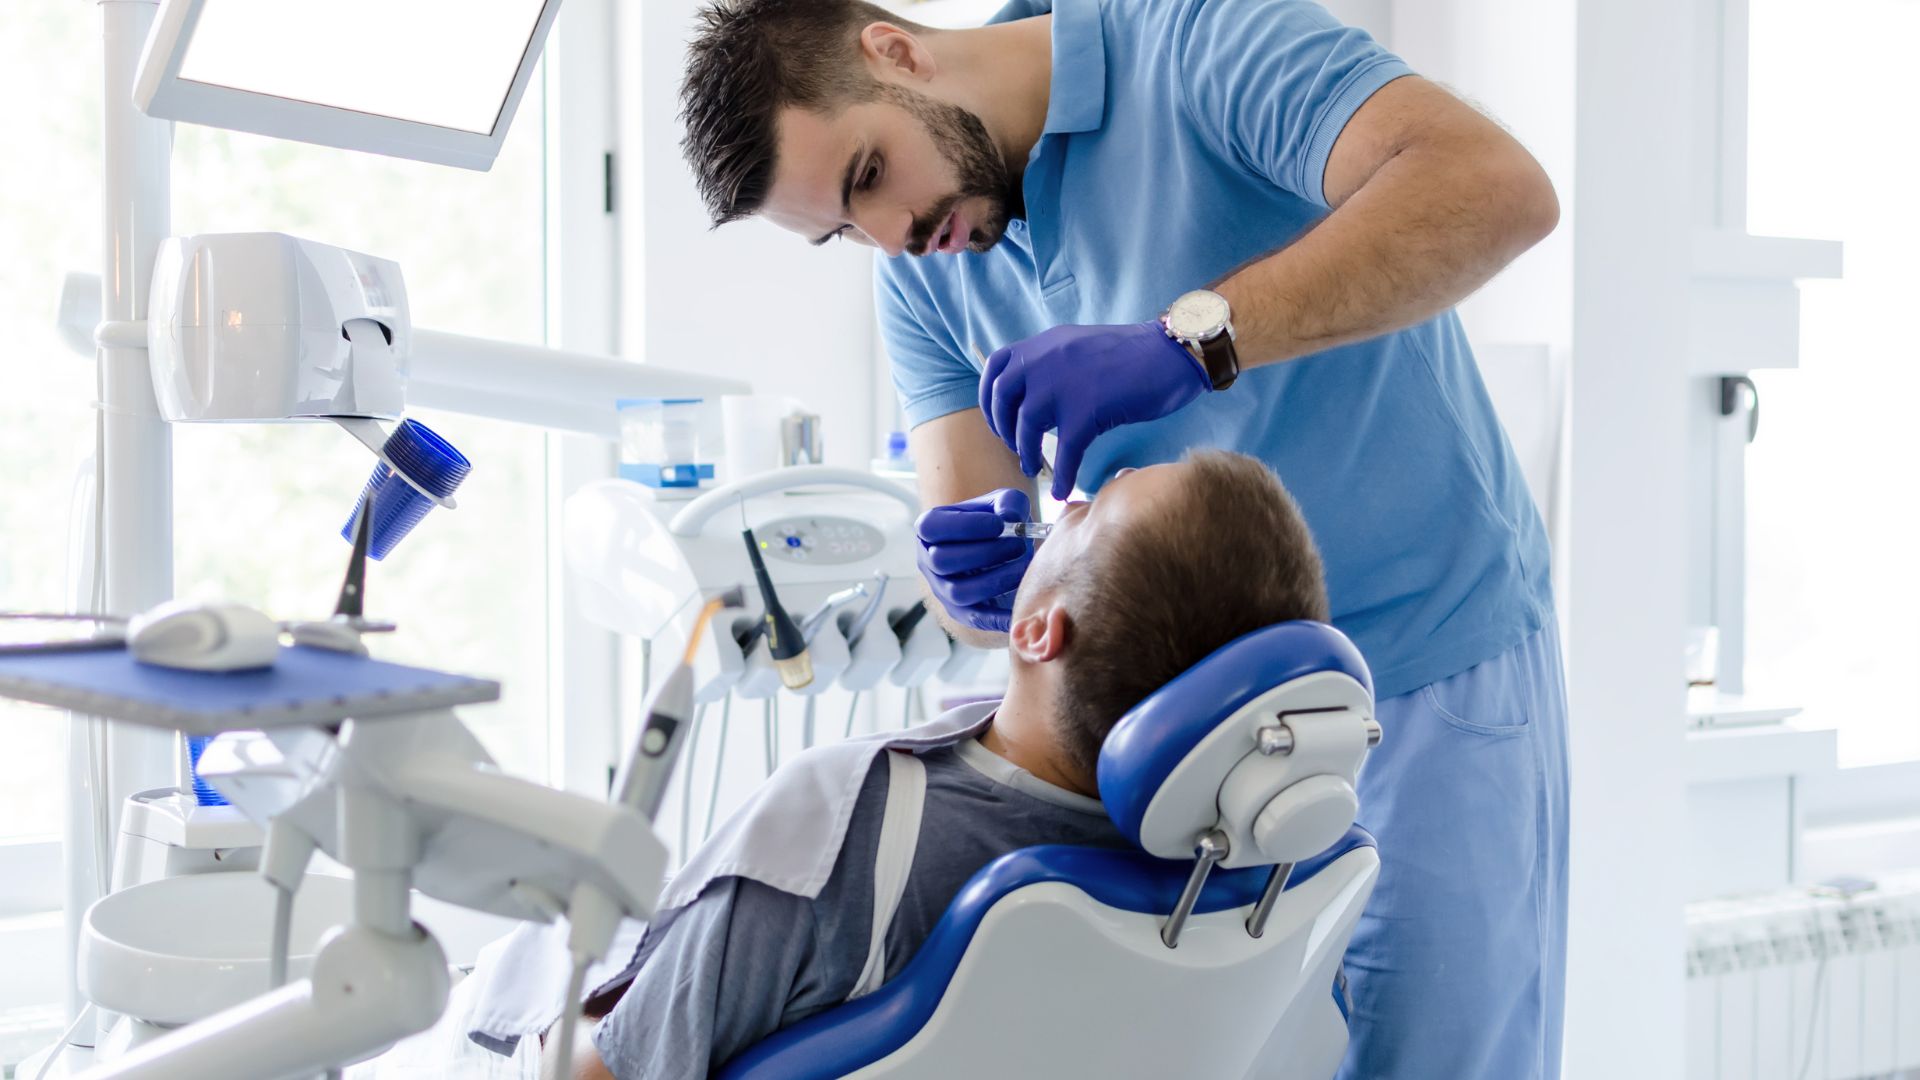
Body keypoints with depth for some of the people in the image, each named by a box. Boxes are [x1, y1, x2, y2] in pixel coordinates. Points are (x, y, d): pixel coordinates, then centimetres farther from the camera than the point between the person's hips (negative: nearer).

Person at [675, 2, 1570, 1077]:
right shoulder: (923, 273, 3)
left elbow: (1501, 186, -32)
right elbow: (973, 593, 0)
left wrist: (1187, 339, -40)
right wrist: (987, 580, -26)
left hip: (1432, 677, -5)